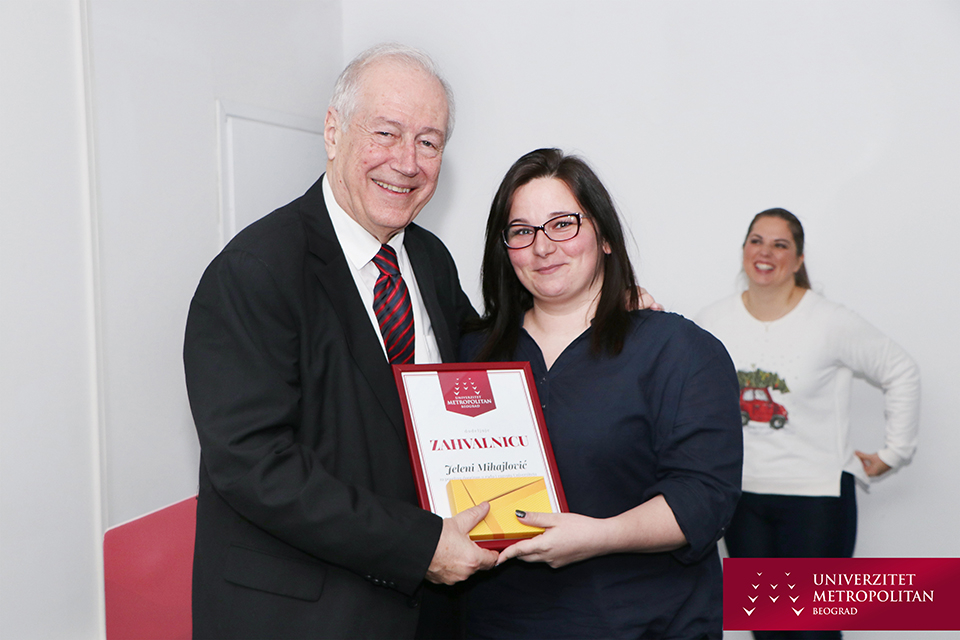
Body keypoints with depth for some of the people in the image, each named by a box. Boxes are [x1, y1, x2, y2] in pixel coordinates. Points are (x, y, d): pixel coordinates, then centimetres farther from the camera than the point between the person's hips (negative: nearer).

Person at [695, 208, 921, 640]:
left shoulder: (831, 322, -8)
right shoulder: (713, 321, 1)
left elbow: (901, 374, 2)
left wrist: (893, 453, 3)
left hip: (817, 495, -3)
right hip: (742, 493, 4)